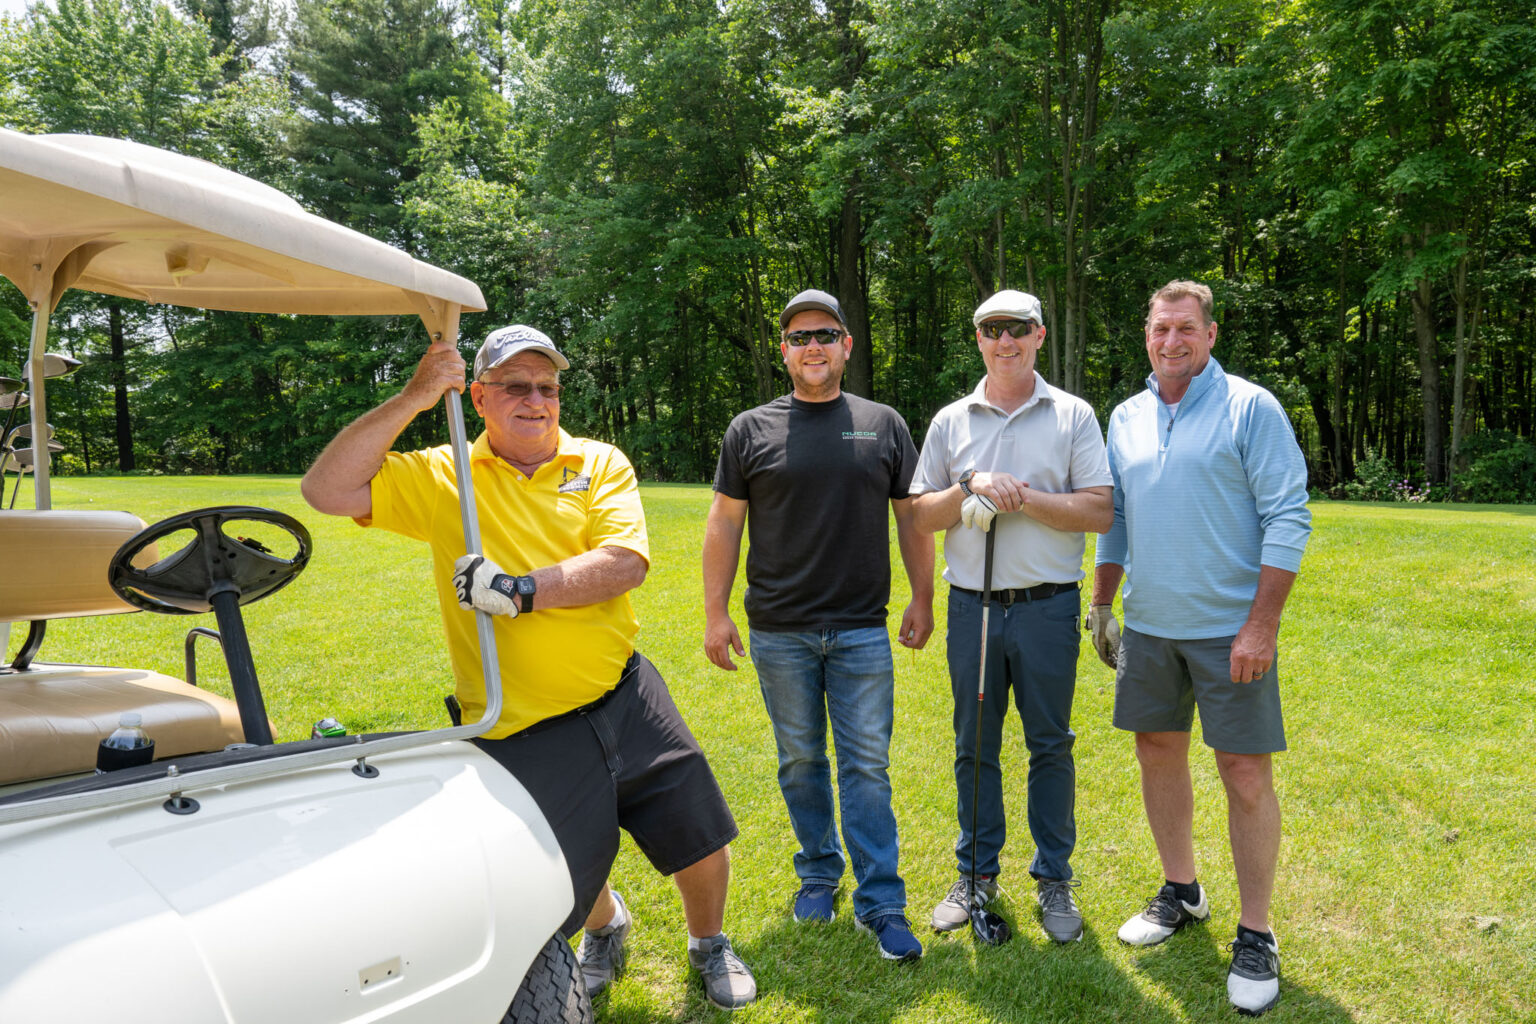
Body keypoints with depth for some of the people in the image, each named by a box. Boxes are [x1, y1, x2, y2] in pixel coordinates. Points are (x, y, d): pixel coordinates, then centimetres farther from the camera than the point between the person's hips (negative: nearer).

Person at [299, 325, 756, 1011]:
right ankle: (605, 926, 48)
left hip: (625, 697, 1)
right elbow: (327, 491, -11)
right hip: (523, 730, -1)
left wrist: (520, 590, -23)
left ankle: (710, 945, 41)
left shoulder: (601, 463, 1)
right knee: (569, 884, 9)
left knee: (699, 836, 8)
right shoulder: (442, 477, 0)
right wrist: (413, 398, -17)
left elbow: (625, 563, -13)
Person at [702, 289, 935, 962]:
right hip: (778, 630, 1)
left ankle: (881, 903, 11)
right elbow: (725, 524, 4)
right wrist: (715, 613, 1)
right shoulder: (751, 429, 4)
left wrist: (922, 598, 7)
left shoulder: (883, 425, 6)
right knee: (800, 761, 12)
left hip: (861, 629, 0)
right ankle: (817, 876, 30)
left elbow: (911, 516, 10)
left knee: (867, 765, 1)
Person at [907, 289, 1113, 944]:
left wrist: (1022, 497, -15)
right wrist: (970, 488, -11)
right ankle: (977, 873, 26)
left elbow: (1100, 511, -6)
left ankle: (1054, 878, 24)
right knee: (974, 745, 10)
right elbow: (919, 516, 6)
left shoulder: (1073, 416, 2)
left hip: (1048, 606, -2)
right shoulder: (951, 421, 8)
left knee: (1050, 745, 7)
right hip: (972, 606, 2)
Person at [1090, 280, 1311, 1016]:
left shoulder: (1251, 408, -7)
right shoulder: (1127, 418, 9)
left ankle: (1256, 935, 15)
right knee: (1158, 752, 14)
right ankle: (1181, 892, 33)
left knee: (1246, 771, 0)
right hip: (1148, 626, 5)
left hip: (1229, 629, -5)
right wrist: (1101, 605, 13)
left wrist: (1260, 626, -16)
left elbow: (1288, 519, -11)